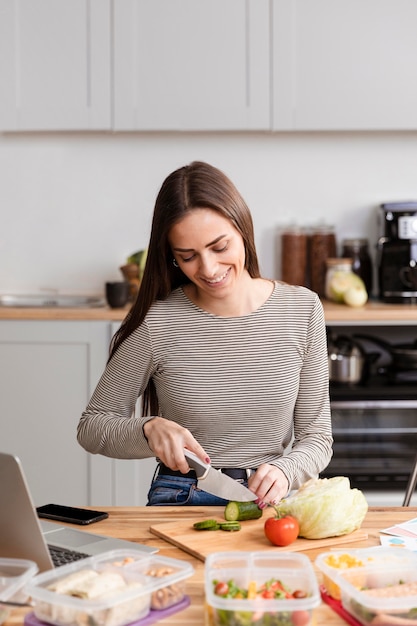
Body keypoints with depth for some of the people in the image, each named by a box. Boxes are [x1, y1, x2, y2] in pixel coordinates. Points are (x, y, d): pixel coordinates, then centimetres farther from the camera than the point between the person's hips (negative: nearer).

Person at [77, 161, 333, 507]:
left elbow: (316, 436, 7)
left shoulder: (303, 309, 1)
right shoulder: (155, 322, -5)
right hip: (179, 503, -1)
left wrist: (284, 472, -14)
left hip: (271, 502, 2)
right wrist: (149, 429, -14)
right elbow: (92, 426, 6)